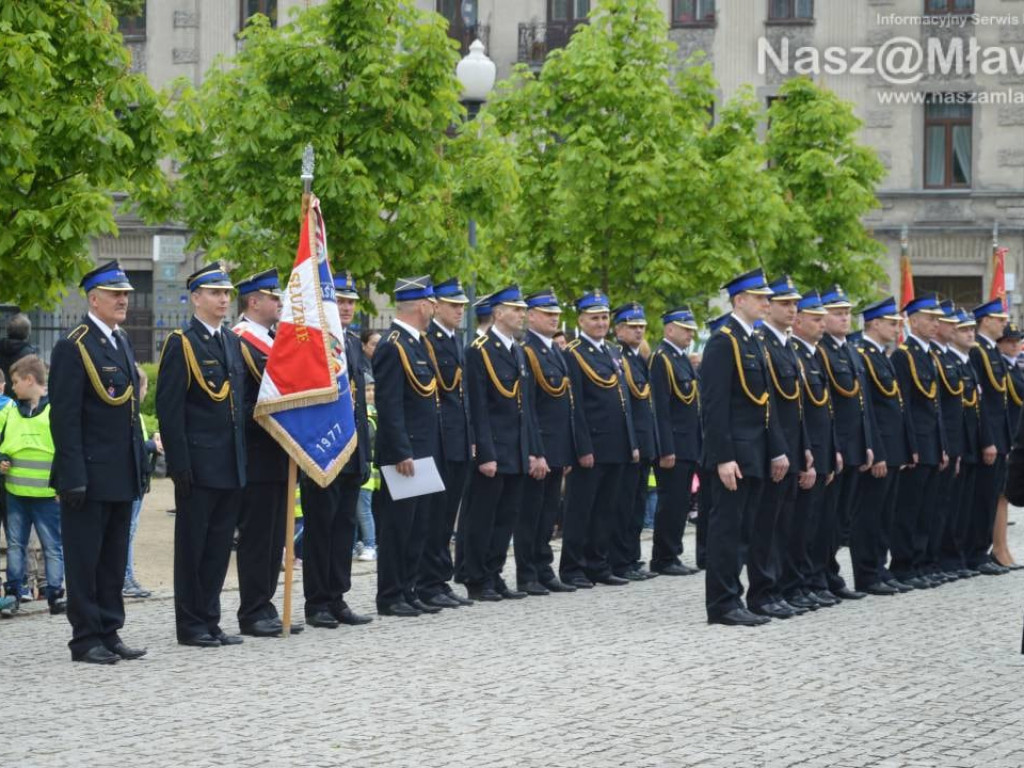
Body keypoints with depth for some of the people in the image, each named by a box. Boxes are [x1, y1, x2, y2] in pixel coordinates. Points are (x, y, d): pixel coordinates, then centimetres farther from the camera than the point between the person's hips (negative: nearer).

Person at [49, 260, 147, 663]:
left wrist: (139, 463, 15)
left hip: (122, 477, 8)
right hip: (89, 475, -8)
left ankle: (109, 633, 19)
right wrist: (74, 476, -20)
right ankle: (86, 639, 4)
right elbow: (64, 417, -15)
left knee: (114, 559, 13)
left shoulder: (122, 343, 14)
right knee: (84, 559, -1)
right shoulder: (73, 348, -12)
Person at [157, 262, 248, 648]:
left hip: (231, 466, 7)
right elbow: (169, 409, -11)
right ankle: (190, 626, 7)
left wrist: (243, 457, 11)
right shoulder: (181, 343, -8)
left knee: (220, 544, 10)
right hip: (198, 466, -7)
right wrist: (179, 464, -17)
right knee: (192, 544, 1)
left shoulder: (234, 342, 14)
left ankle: (210, 621, 16)